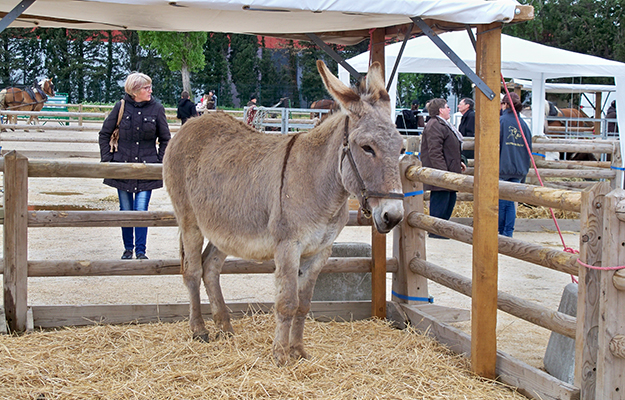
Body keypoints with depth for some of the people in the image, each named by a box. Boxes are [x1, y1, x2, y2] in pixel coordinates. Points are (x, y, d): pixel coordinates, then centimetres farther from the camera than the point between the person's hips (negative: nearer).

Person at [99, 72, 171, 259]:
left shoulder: (157, 109, -2)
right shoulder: (121, 107, -3)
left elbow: (165, 139, 7)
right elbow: (104, 134, 7)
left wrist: (160, 163, 0)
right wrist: (107, 158, 1)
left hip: (147, 167, -1)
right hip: (122, 166, 1)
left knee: (141, 210, -6)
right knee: (125, 210, 9)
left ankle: (140, 251, 3)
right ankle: (128, 248, 23)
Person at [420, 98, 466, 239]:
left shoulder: (444, 125, 20)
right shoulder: (435, 126, -17)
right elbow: (435, 152, -23)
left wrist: (458, 162, 27)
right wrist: (443, 171, -27)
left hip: (448, 172, 11)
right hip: (440, 173, -11)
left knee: (450, 199, 14)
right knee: (440, 200, -7)